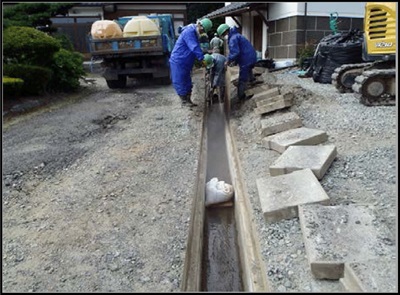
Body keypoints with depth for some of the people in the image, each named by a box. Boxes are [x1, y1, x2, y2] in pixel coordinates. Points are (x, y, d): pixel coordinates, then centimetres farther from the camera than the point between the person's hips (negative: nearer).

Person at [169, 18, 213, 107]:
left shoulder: (194, 33, 14)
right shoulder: (189, 32, -19)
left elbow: (196, 47, 20)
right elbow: (195, 48, -25)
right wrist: (202, 59, -25)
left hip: (185, 63, 11)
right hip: (178, 62, -11)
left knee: (187, 82, 13)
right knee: (180, 82, -1)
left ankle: (188, 100, 20)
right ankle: (184, 101, 6)